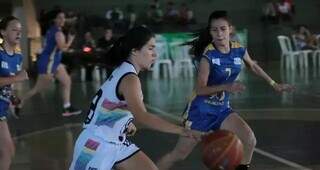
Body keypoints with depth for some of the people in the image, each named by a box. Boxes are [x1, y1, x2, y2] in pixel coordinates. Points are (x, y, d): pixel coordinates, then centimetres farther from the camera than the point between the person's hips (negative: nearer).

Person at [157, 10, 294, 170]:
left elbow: (253, 66, 18)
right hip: (201, 109, -5)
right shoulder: (208, 54, -21)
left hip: (222, 109, 5)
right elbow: (200, 89, -25)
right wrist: (227, 87, -37)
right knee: (180, 154, -3)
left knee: (250, 140, -10)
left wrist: (275, 85, 21)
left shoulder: (239, 50, -5)